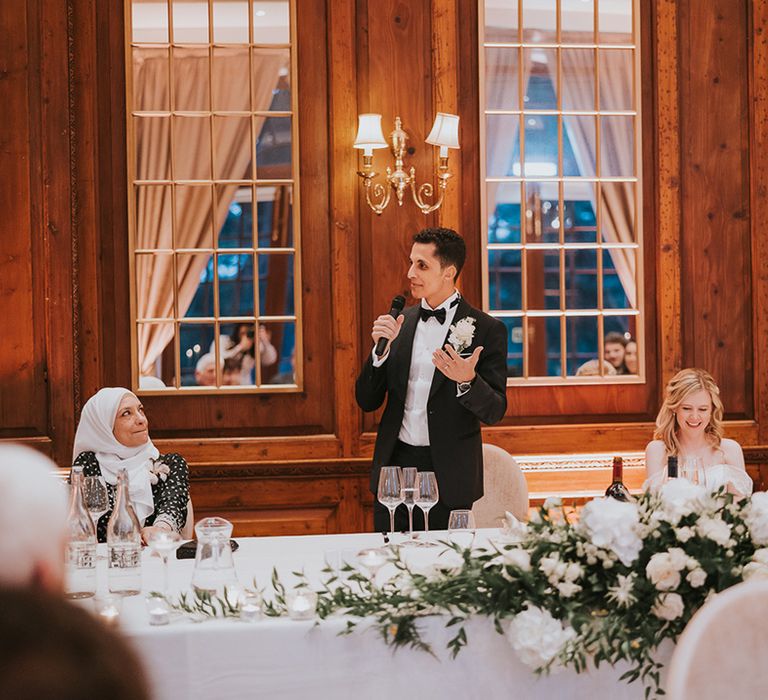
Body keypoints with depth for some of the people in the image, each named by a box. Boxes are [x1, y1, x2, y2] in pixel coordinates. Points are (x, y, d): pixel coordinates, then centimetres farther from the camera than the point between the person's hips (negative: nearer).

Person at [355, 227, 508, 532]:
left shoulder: (486, 329, -5)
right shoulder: (399, 323, 7)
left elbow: (494, 412, -6)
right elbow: (367, 401, 7)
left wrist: (467, 381, -27)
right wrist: (382, 348, -9)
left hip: (448, 473, -3)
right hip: (395, 464, 4)